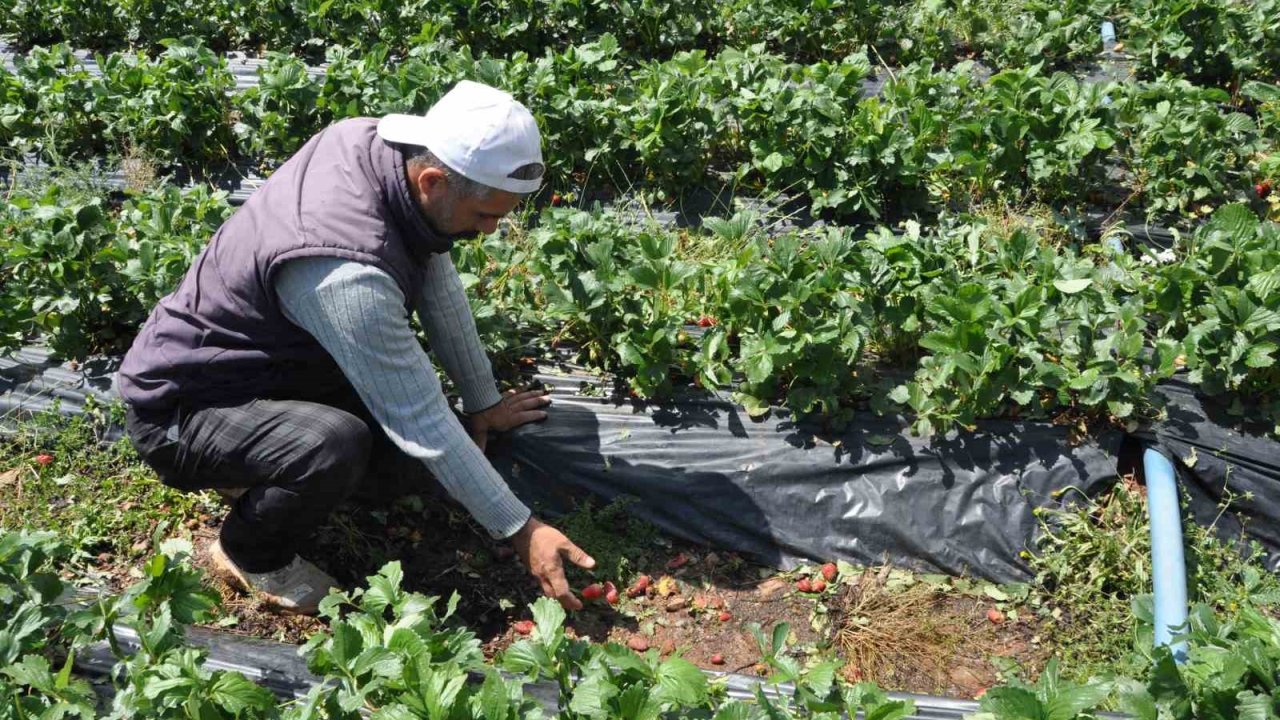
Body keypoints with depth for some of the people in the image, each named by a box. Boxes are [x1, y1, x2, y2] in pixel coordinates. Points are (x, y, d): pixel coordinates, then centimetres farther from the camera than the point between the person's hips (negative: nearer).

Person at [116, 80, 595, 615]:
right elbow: (423, 424, -31)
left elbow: (439, 285, 1)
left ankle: (260, 477, 18)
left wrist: (483, 403, 7)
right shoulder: (346, 274, -37)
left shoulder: (377, 145, -13)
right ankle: (251, 555, -4)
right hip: (180, 406, -8)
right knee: (337, 445, -36)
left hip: (272, 364, 8)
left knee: (422, 467, -3)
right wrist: (519, 530, -23)